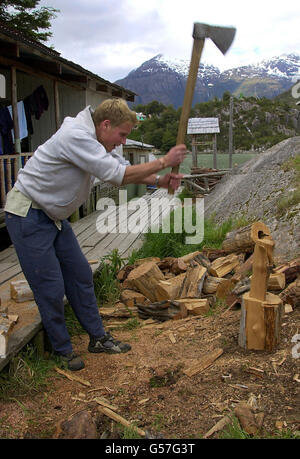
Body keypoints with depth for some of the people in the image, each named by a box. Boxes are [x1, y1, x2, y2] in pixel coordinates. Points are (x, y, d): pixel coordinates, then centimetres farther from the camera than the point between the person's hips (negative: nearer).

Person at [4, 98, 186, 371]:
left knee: (80, 276, 11)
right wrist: (164, 161, -20)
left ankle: (98, 338, 24)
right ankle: (62, 350, 15)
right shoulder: (76, 136, -27)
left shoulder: (99, 141, 4)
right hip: (28, 216, -9)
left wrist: (160, 181, -4)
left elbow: (124, 168, 11)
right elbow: (119, 176, -28)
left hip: (54, 215, 10)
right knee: (51, 288, -4)